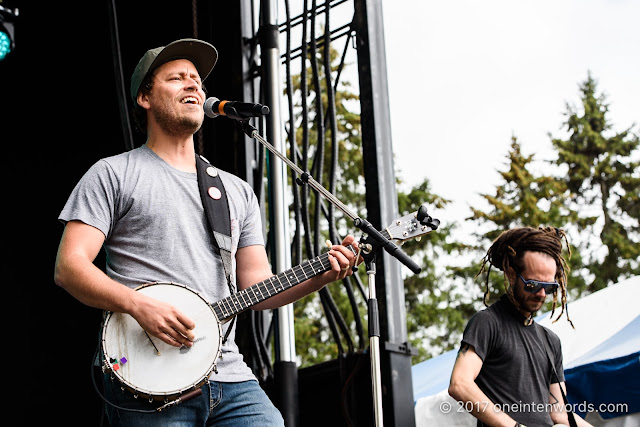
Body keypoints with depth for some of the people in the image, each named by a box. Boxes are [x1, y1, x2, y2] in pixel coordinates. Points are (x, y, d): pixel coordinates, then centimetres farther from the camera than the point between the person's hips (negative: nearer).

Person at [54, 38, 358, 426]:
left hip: (230, 378, 4)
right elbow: (69, 266, -4)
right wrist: (138, 305, -19)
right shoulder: (114, 175, 5)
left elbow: (256, 286, 15)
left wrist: (320, 276, -2)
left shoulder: (238, 191, 20)